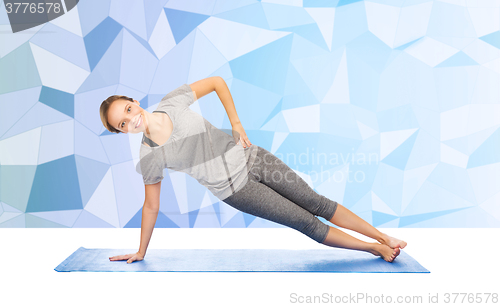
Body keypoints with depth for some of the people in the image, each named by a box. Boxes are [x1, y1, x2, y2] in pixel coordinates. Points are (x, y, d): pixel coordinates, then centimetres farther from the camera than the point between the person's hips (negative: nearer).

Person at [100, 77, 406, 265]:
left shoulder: (172, 101, -12)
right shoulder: (150, 157, -14)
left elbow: (217, 82, 1)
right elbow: (151, 206, -2)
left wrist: (236, 123, -5)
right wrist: (141, 252, 5)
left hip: (250, 157, 2)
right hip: (235, 189, -2)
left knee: (318, 203, 6)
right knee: (306, 223, 0)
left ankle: (385, 237, 21)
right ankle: (375, 249, 18)